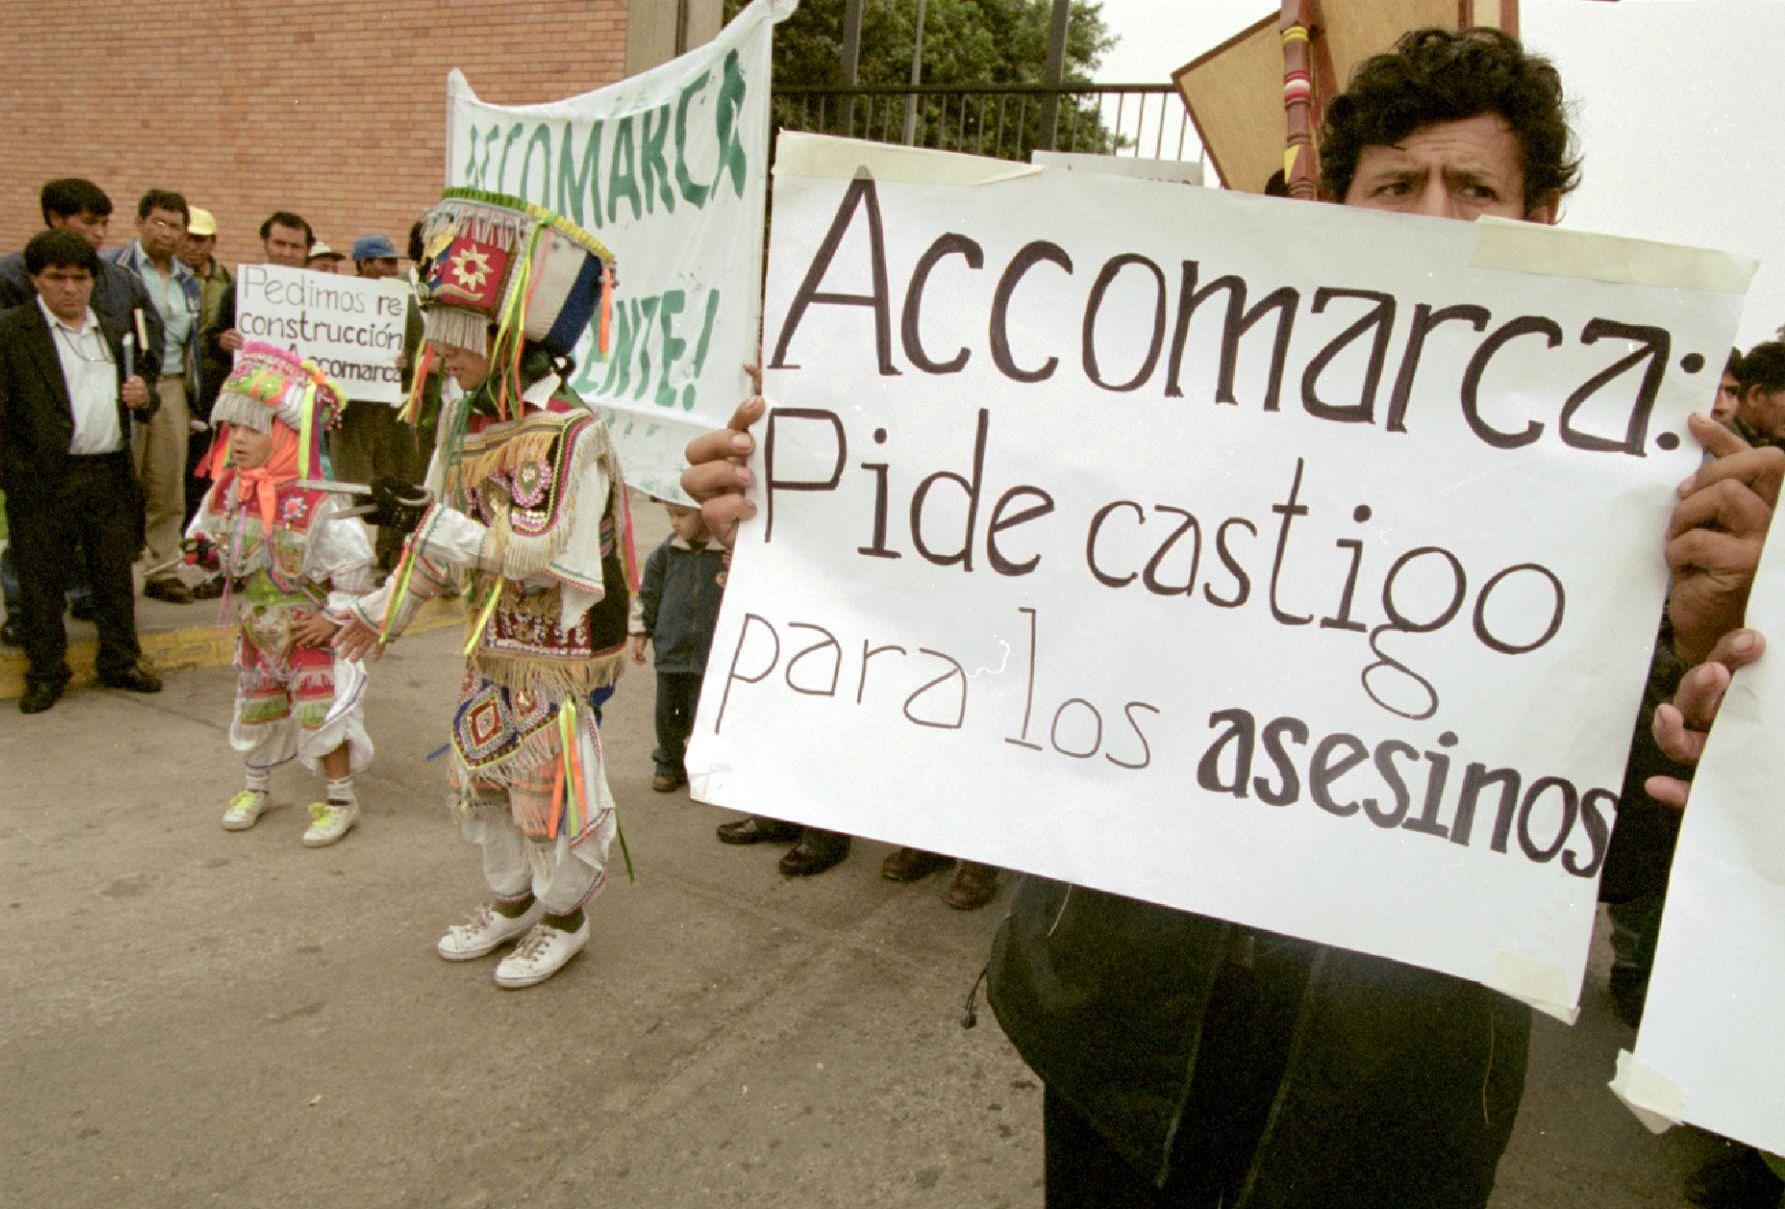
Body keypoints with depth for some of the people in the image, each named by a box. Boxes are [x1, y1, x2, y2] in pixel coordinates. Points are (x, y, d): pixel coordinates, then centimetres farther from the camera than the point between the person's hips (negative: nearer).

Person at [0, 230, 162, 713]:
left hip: (112, 476, 4)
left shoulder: (113, 332, 15)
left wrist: (142, 397, -1)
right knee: (41, 579, 5)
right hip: (44, 479, -4)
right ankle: (46, 672, 18)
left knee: (115, 574, 11)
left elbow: (137, 404, 23)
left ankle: (120, 663, 24)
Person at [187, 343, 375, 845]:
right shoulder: (230, 491, -4)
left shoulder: (316, 504, -24)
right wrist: (204, 548, 1)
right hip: (258, 627, 7)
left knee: (320, 712, -1)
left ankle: (341, 799, 16)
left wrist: (334, 616, -15)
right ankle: (255, 787, 40)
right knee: (254, 706, 19)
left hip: (308, 630, -6)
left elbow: (354, 566, -19)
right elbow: (208, 532, 18)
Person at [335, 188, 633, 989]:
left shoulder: (568, 432, -23)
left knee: (553, 780, 5)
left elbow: (542, 555, -27)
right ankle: (510, 900, 40)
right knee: (481, 769, 19)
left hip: (555, 647, -8)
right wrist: (386, 611, 13)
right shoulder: (462, 418, 3)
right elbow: (445, 539, 12)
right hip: (489, 640, 8)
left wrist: (433, 524, -27)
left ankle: (564, 916, 27)